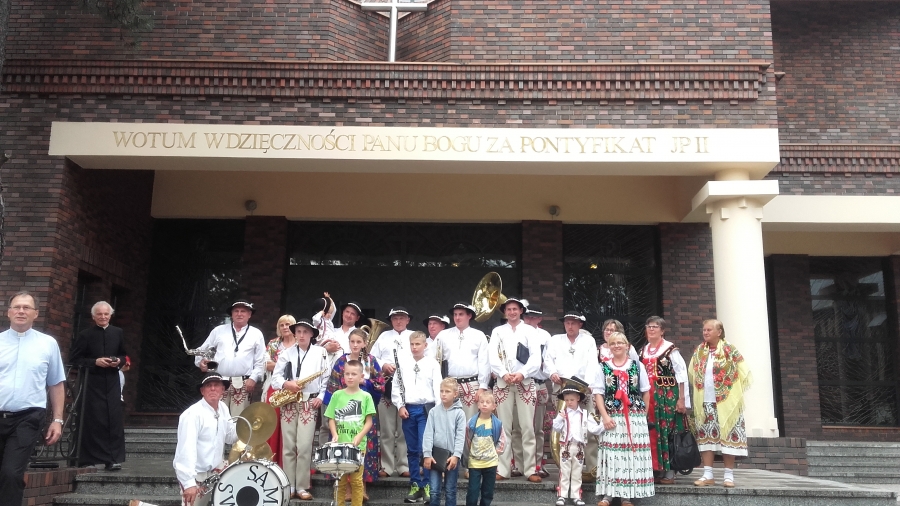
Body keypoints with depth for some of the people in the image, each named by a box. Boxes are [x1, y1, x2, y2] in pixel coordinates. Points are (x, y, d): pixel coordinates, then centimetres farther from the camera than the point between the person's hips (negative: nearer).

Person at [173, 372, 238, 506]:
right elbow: (187, 449, -29)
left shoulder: (223, 408, 3)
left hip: (216, 467, 7)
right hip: (195, 474, -7)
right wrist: (189, 482, -36)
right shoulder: (193, 414, -23)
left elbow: (230, 435, 10)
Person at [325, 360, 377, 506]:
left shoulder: (365, 396, 1)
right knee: (340, 480, 7)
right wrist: (335, 434, -9)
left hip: (358, 445, -1)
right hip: (340, 444, 1)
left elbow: (369, 421, 0)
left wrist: (359, 436, -13)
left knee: (356, 480, 4)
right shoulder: (337, 395, 5)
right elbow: (331, 418, 7)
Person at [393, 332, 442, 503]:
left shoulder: (432, 364, 1)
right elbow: (396, 386, 8)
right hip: (408, 409, 3)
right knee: (412, 450, 8)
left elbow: (438, 388, -2)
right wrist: (400, 406, -1)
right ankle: (415, 485, 16)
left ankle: (428, 485, 1)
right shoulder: (402, 363, 7)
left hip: (426, 409, -3)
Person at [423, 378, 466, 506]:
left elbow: (460, 436, -6)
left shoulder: (459, 413, -2)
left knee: (450, 491, 8)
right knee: (434, 491, 2)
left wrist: (456, 455, -15)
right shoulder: (434, 411, 2)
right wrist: (427, 454, -7)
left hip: (452, 456, -1)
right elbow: (428, 434, -1)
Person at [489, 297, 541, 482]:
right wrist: (504, 374, -14)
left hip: (525, 382, -1)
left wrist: (522, 373, -15)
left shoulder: (529, 330, 10)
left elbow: (536, 357, -1)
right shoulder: (498, 331, 12)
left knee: (527, 426, -3)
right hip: (503, 383, 1)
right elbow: (492, 356, 1)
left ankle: (530, 469, 1)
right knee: (504, 426, 1)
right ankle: (503, 469, 4)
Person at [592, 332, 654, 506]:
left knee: (633, 453, 0)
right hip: (612, 417, -1)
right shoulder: (603, 367, 5)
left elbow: (645, 392, 12)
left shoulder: (637, 366, 8)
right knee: (611, 454, -3)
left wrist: (643, 413, 5)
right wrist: (605, 416, -9)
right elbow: (598, 393, 1)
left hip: (635, 417, 1)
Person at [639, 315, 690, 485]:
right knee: (651, 433, 4)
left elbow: (681, 374, -7)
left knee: (667, 432, -3)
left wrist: (681, 399, -12)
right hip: (647, 398, 5)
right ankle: (655, 470, 11)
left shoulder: (670, 349, -5)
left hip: (668, 396, -5)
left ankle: (669, 472, 3)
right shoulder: (643, 351, 13)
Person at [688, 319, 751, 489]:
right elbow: (692, 374, 18)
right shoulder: (698, 352, 9)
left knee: (727, 435, 0)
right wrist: (700, 390, 11)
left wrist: (733, 392, -2)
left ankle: (729, 475, 8)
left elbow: (744, 373, -3)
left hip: (725, 401, -4)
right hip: (704, 402, 4)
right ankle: (708, 474, 7)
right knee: (706, 436, 3)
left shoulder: (730, 350, -4)